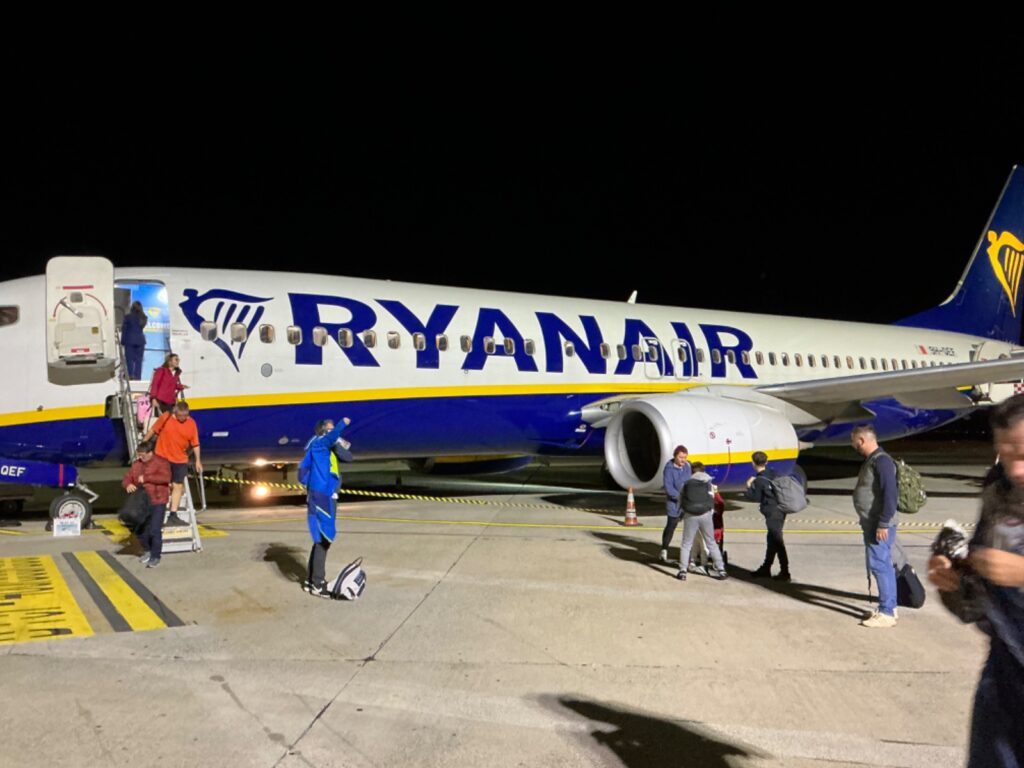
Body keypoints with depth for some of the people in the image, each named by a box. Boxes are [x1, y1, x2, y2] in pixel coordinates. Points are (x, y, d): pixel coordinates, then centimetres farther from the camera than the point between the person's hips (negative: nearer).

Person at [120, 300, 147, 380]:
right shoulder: (143, 317, 3)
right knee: (139, 360, 4)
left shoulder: (128, 316, -6)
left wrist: (123, 341, 3)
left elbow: (124, 329, -2)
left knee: (129, 359, 0)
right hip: (140, 340, 3)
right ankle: (137, 376, 3)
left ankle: (130, 376, -5)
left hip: (130, 341, -3)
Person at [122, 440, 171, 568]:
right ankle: (148, 550, 34)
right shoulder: (136, 464, 13)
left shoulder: (160, 462, -6)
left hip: (157, 502, -6)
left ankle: (155, 556, 2)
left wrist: (146, 478, -21)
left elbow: (166, 477, -21)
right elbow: (127, 478, 12)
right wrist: (128, 485, -12)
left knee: (155, 530, -11)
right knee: (140, 529, 10)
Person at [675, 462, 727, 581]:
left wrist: (682, 513, 23)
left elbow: (680, 502, 12)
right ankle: (721, 570, 11)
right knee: (711, 543, 13)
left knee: (686, 544, 8)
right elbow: (712, 500, 9)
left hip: (690, 516, -1)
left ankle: (682, 571, 3)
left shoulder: (685, 484, 13)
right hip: (705, 515, 1)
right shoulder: (708, 483, 13)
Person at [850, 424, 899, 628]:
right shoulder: (871, 460, 15)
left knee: (879, 565, -8)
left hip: (880, 526, -10)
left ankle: (887, 613, -3)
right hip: (871, 524, 10)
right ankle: (889, 608, 23)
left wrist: (883, 524, -24)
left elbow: (890, 494, -24)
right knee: (884, 565, 15)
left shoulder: (881, 461, -17)